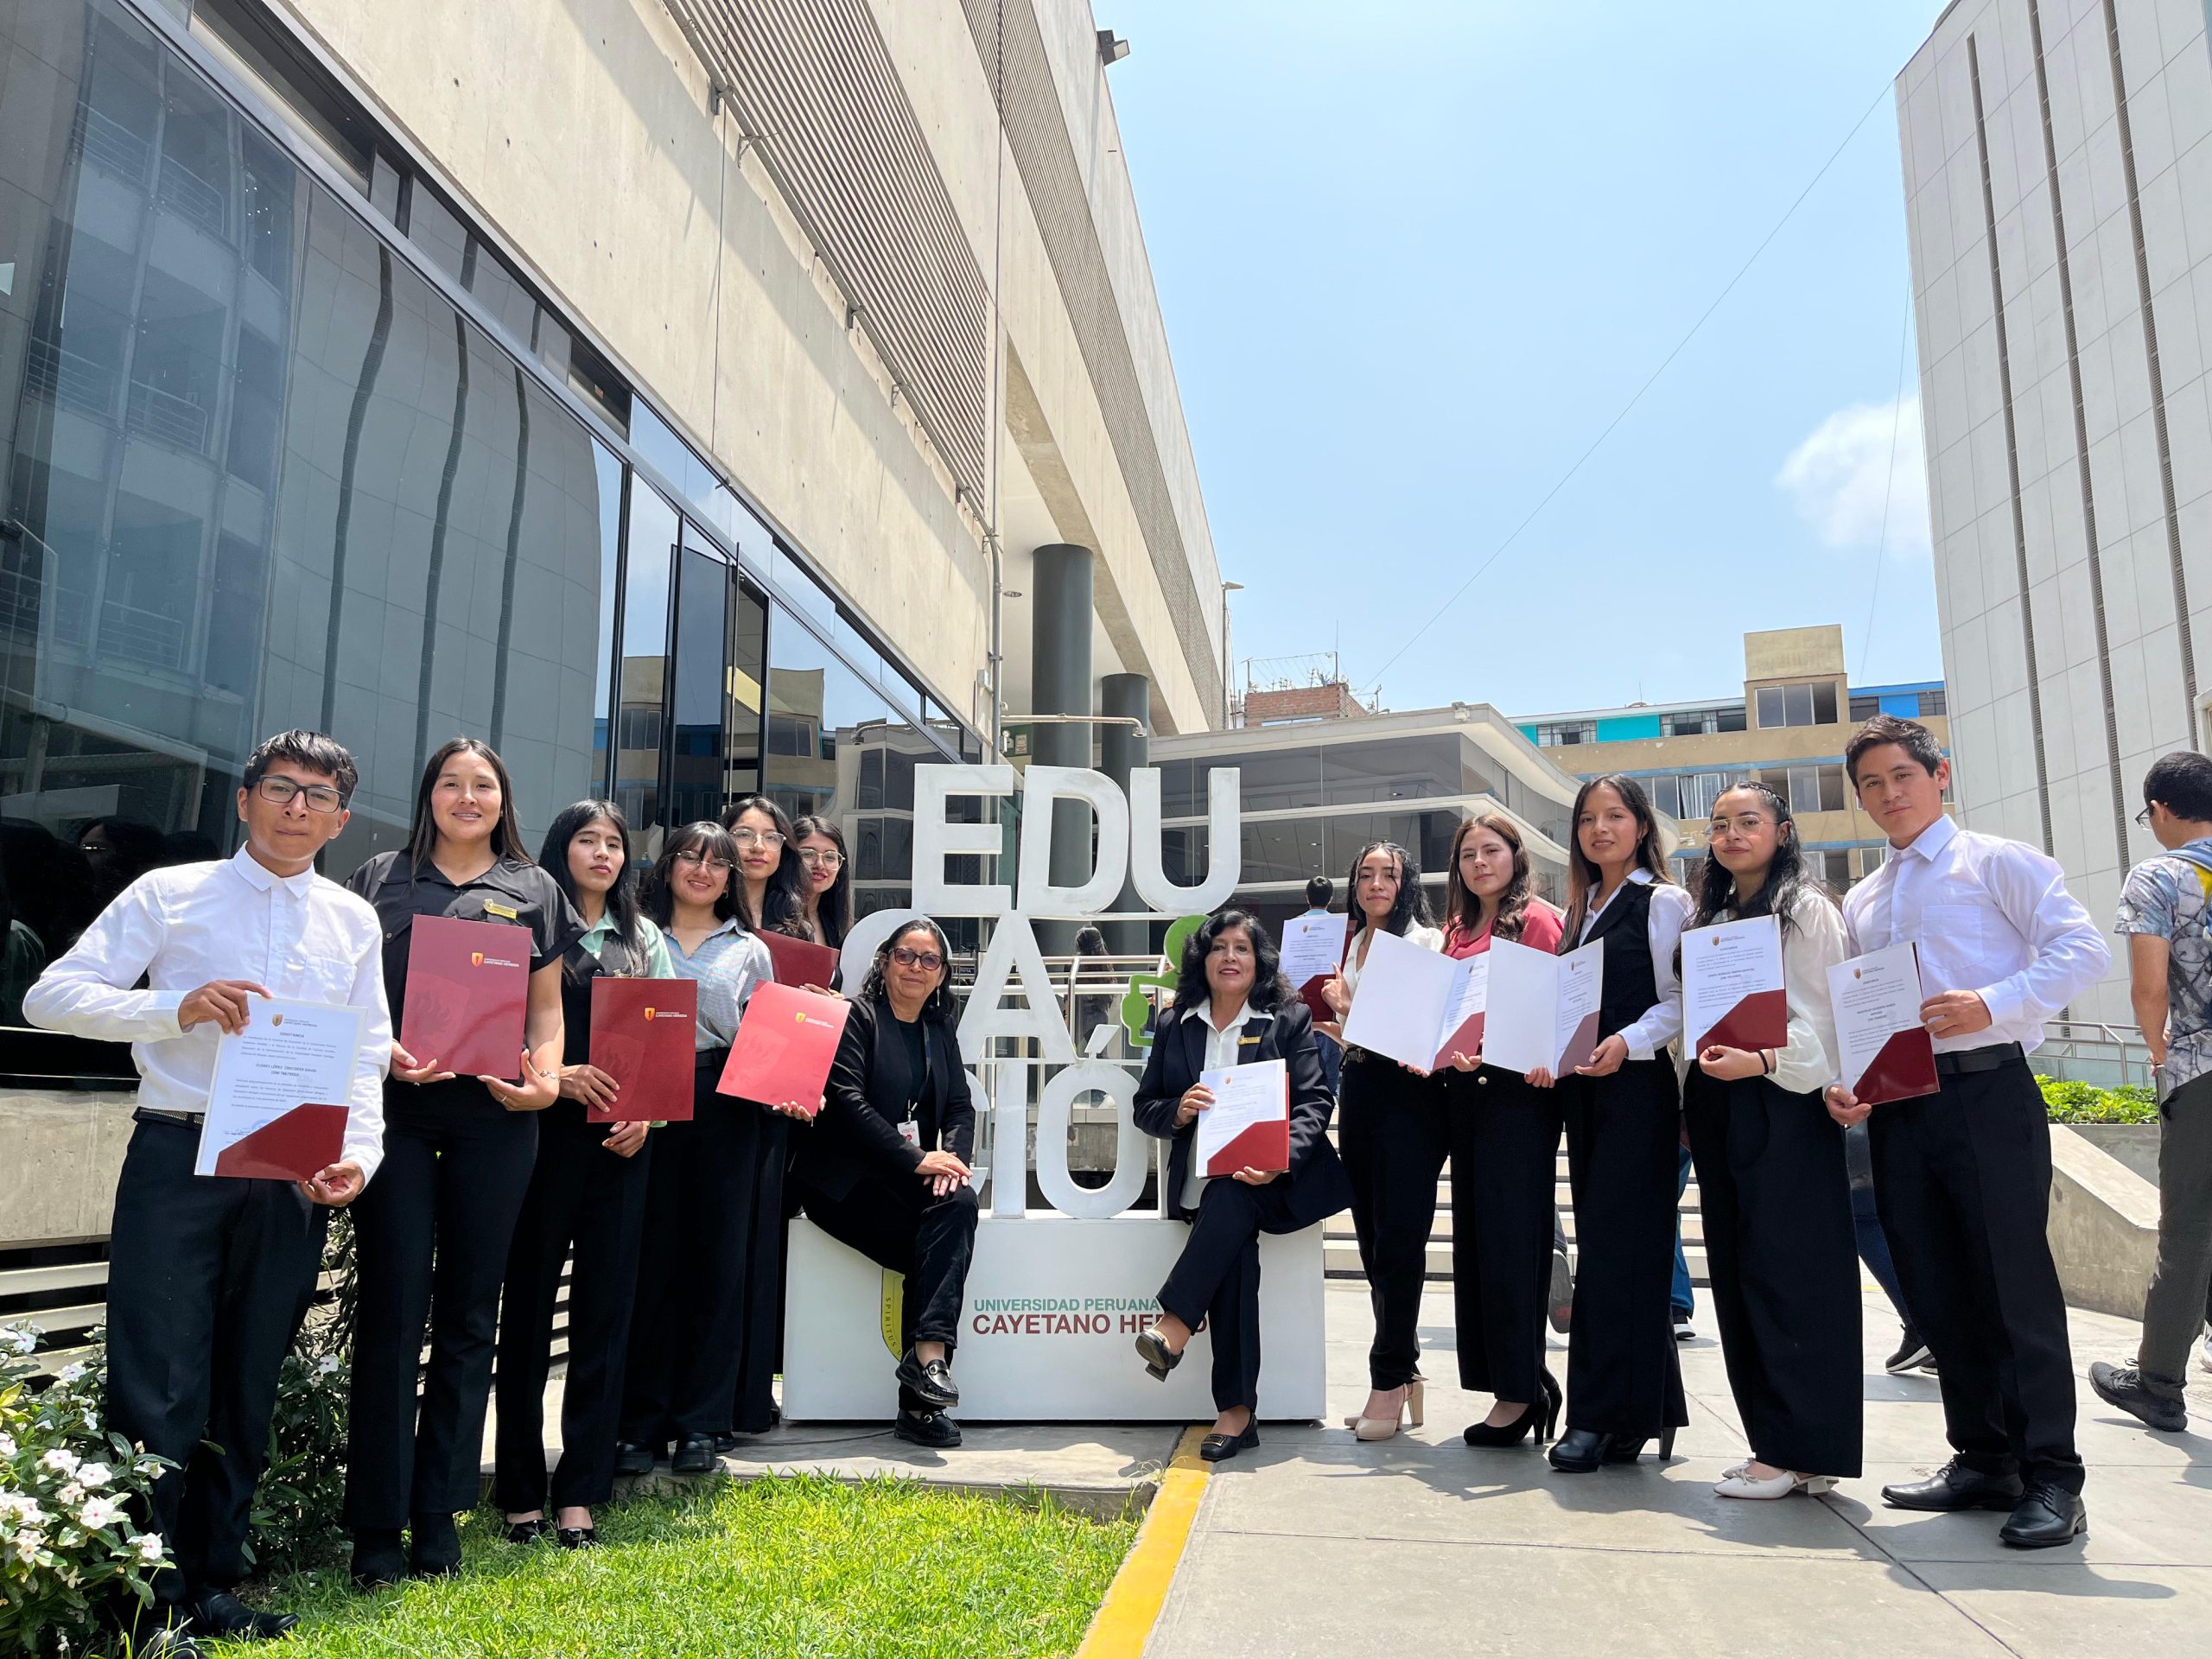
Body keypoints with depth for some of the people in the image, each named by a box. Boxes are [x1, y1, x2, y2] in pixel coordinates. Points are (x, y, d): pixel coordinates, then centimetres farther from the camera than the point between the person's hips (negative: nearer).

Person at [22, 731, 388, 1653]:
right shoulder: (169, 895, 4)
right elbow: (52, 996, -2)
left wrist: (359, 1153, -5)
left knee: (248, 1388, 10)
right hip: (179, 1157, -3)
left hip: (295, 1173, 3)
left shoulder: (354, 921, 11)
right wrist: (177, 1007, -17)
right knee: (159, 1385, -5)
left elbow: (367, 1055, 10)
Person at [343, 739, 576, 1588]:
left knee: (469, 1311, 7)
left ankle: (438, 1509, 18)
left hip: (494, 1114, 1)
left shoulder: (534, 890, 13)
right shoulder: (382, 879, 11)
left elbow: (547, 1006, 11)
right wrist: (377, 1051, -12)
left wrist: (546, 1078, -6)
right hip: (395, 1107, -1)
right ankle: (378, 1524, 8)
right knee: (393, 1308, -1)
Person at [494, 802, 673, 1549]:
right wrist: (557, 1076, -17)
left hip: (623, 1141, 3)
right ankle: (521, 1490, 15)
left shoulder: (646, 940, 14)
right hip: (542, 1131, -3)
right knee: (529, 1304, 3)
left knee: (606, 1306, 4)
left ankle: (579, 1491, 11)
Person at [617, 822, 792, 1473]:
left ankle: (700, 1422, 12)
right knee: (649, 1259, -1)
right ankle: (640, 1423, 9)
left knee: (719, 1260, 2)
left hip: (728, 1110, 1)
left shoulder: (750, 952, 15)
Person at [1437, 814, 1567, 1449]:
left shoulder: (1537, 919, -4)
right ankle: (1521, 1381, 19)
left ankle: (1519, 1389, 3)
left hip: (1518, 1088, -8)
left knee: (1509, 1237, -6)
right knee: (1474, 1237, 9)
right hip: (1464, 1089, 8)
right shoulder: (1458, 931, 16)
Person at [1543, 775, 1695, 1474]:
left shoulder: (1663, 903, -3)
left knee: (1614, 1247, -8)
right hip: (1581, 1090, 7)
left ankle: (1598, 1415, -3)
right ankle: (1640, 1411, 16)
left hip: (1638, 1086, -7)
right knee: (1614, 1246, 8)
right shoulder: (1579, 909, 18)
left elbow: (1680, 999, -9)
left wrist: (1626, 1043, -23)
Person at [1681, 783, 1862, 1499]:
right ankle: (1774, 1440, 15)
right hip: (1719, 1109, 7)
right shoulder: (1709, 918, 19)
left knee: (1788, 1269, -7)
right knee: (1737, 1272, 7)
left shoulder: (1806, 909, -2)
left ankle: (1800, 1450, -1)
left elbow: (1825, 1015, -10)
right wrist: (1693, 1099, 13)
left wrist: (1763, 1061, -25)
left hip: (1785, 1103, -7)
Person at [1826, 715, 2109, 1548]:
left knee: (2016, 1281, -5)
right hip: (1895, 1105, 6)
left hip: (1987, 1089, -6)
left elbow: (2081, 948, -8)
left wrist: (1993, 1003, -21)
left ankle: (2051, 1479, 5)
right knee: (1936, 1289, 8)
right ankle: (1984, 1460, 20)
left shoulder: (1998, 862, 3)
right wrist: (1843, 1084, 5)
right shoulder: (1860, 903, 20)